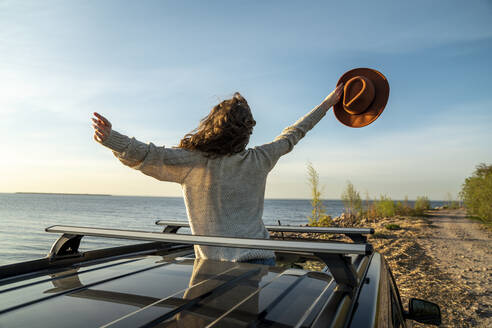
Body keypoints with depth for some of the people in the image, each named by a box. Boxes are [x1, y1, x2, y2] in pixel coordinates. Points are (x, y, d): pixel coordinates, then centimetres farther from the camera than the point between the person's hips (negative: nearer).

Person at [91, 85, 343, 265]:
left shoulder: (190, 162, -9)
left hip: (218, 268, -3)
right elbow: (291, 136, 15)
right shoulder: (259, 160, 2)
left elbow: (147, 156, -21)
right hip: (263, 261, 3)